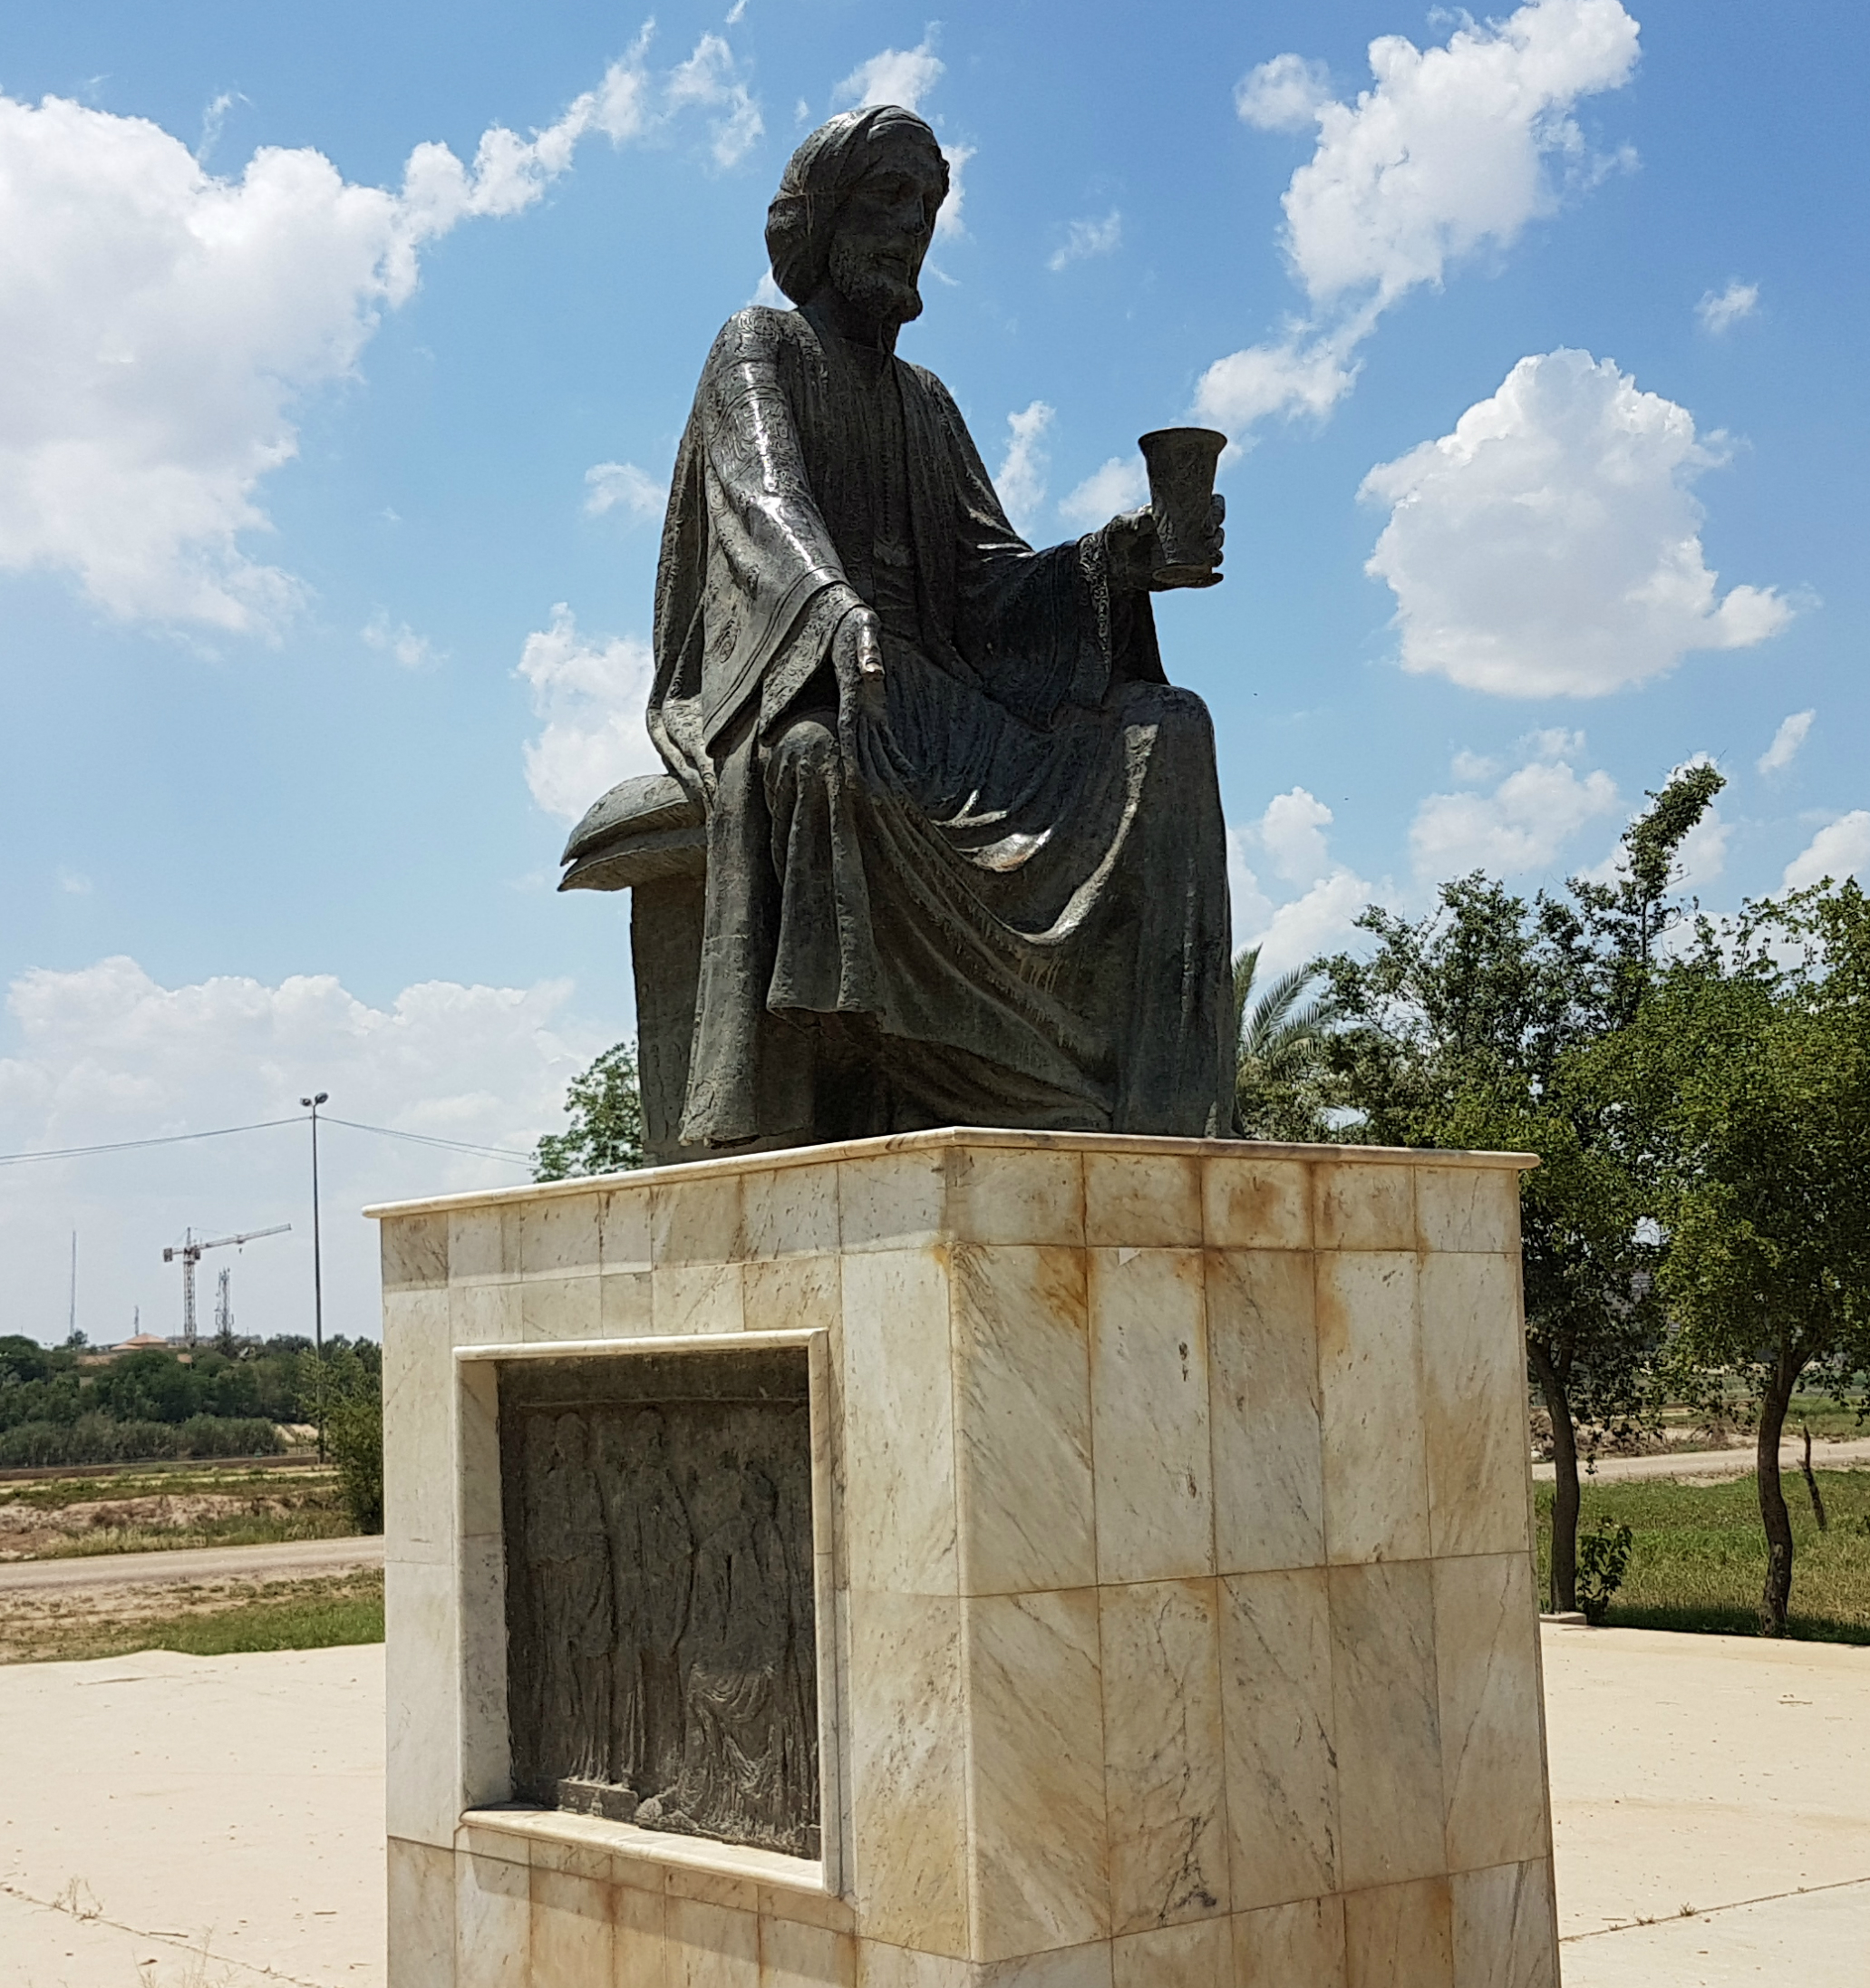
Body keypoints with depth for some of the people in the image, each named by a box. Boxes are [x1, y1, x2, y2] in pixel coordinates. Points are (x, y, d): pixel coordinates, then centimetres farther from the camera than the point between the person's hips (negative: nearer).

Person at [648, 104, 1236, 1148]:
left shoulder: (925, 400, 28)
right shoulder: (760, 349, 10)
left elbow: (990, 577, 13)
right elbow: (769, 494, -13)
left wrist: (1113, 559, -8)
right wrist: (840, 609, -36)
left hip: (928, 700, 6)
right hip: (799, 689, -5)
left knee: (1171, 730, -17)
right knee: (818, 767, -42)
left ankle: (1152, 1117, -31)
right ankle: (806, 1129, -43)